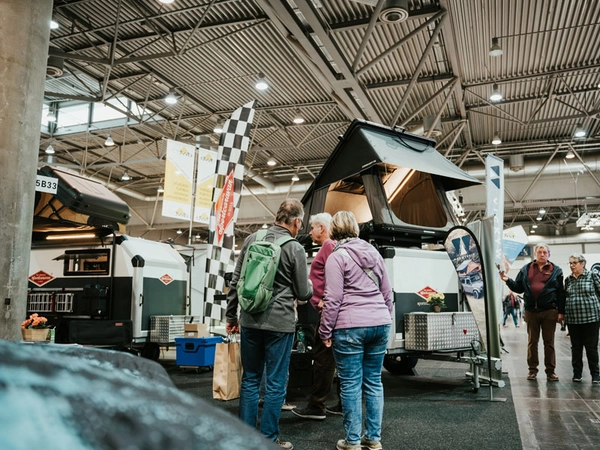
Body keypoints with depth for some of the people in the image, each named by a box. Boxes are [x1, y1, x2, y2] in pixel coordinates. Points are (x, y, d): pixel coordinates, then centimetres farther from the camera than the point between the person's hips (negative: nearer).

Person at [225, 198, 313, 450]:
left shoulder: (252, 239, 6)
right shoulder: (295, 248, -7)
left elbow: (236, 281, 8)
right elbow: (302, 293, -1)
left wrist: (231, 316, 16)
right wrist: (311, 287, 22)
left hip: (250, 321, 5)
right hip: (280, 323, -4)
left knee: (250, 379, 15)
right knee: (275, 383, 7)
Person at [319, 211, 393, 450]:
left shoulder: (337, 257, -5)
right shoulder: (374, 253, 13)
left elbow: (333, 299, -10)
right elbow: (387, 292, 16)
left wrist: (326, 331, -2)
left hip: (350, 327, -6)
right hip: (380, 323, 6)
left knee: (351, 384, 2)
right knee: (374, 381, 12)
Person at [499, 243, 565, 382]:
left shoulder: (556, 271, 4)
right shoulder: (526, 269, 8)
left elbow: (561, 293, 1)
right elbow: (518, 288, 10)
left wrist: (561, 312, -3)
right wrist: (508, 280, -7)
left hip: (549, 311, -1)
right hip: (531, 311, 2)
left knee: (549, 342, 5)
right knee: (532, 342, 7)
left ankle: (550, 371, 12)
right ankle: (532, 370, 15)